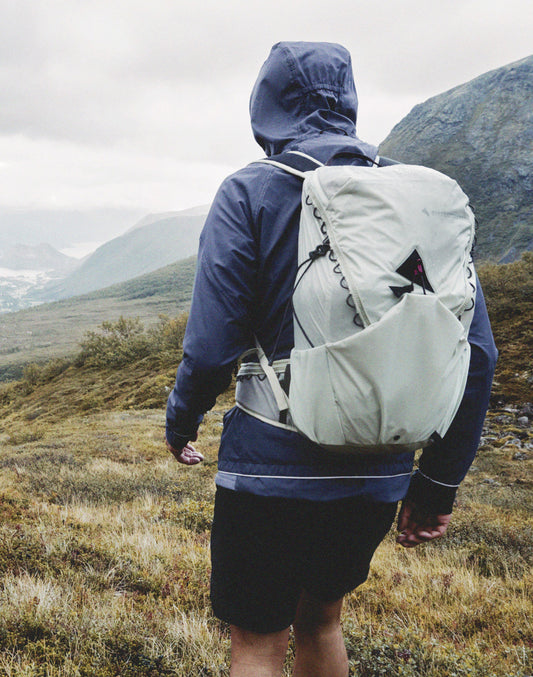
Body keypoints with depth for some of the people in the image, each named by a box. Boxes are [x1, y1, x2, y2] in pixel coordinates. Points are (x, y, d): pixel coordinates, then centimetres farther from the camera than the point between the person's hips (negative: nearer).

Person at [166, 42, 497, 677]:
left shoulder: (251, 191, -8)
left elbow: (211, 348, -14)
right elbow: (476, 355, 1)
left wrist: (180, 422, 7)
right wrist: (439, 482, 8)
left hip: (273, 465, -5)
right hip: (377, 477, 5)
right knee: (321, 619, 26)